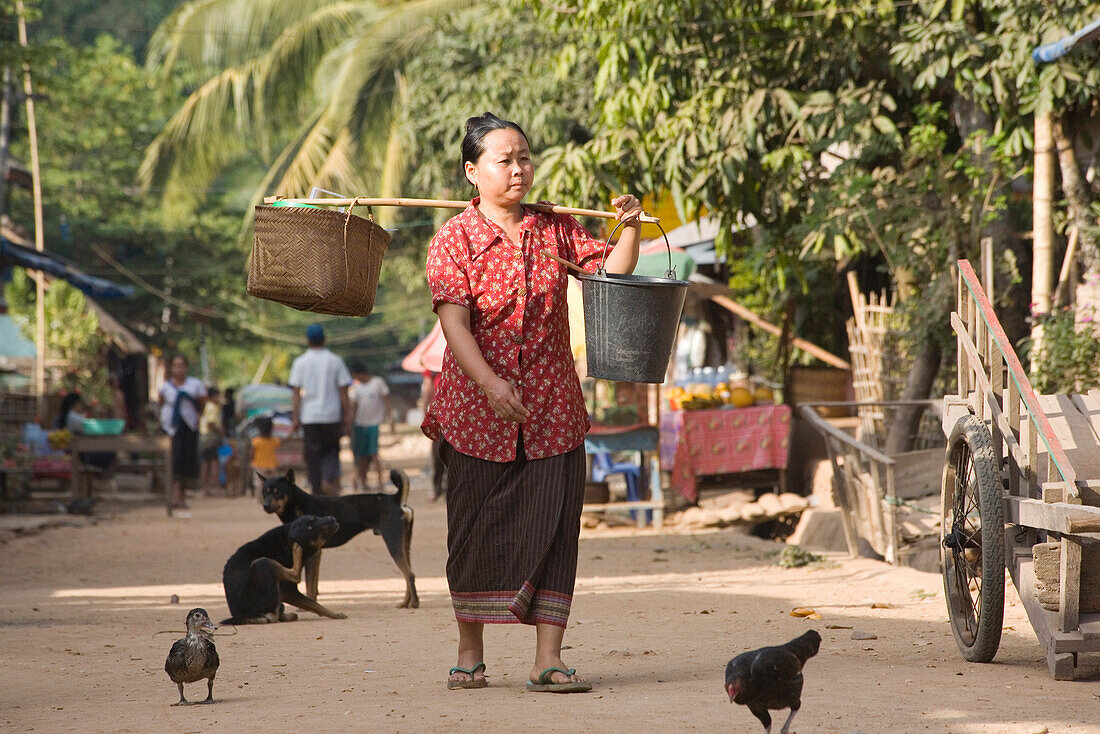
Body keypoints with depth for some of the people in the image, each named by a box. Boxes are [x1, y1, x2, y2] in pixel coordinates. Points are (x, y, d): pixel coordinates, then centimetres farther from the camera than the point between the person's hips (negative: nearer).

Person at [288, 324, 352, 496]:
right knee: (331, 450, 12)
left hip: (309, 417, 0)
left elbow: (296, 393, -2)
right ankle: (329, 479, -12)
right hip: (332, 415, 0)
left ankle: (317, 490, 4)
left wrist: (295, 418, 1)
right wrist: (346, 415, 5)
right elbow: (343, 391, -1)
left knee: (312, 455, 6)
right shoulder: (335, 361, 0)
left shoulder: (300, 362, 0)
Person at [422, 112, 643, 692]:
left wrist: (629, 228, -9)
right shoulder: (453, 240, -5)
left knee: (551, 528, -3)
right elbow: (454, 322, -14)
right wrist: (490, 383, -27)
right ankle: (470, 654, 21)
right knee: (476, 530, 6)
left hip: (551, 410, 2)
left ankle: (548, 660, -2)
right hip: (476, 407, -2)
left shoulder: (554, 229, 6)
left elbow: (611, 274, 9)